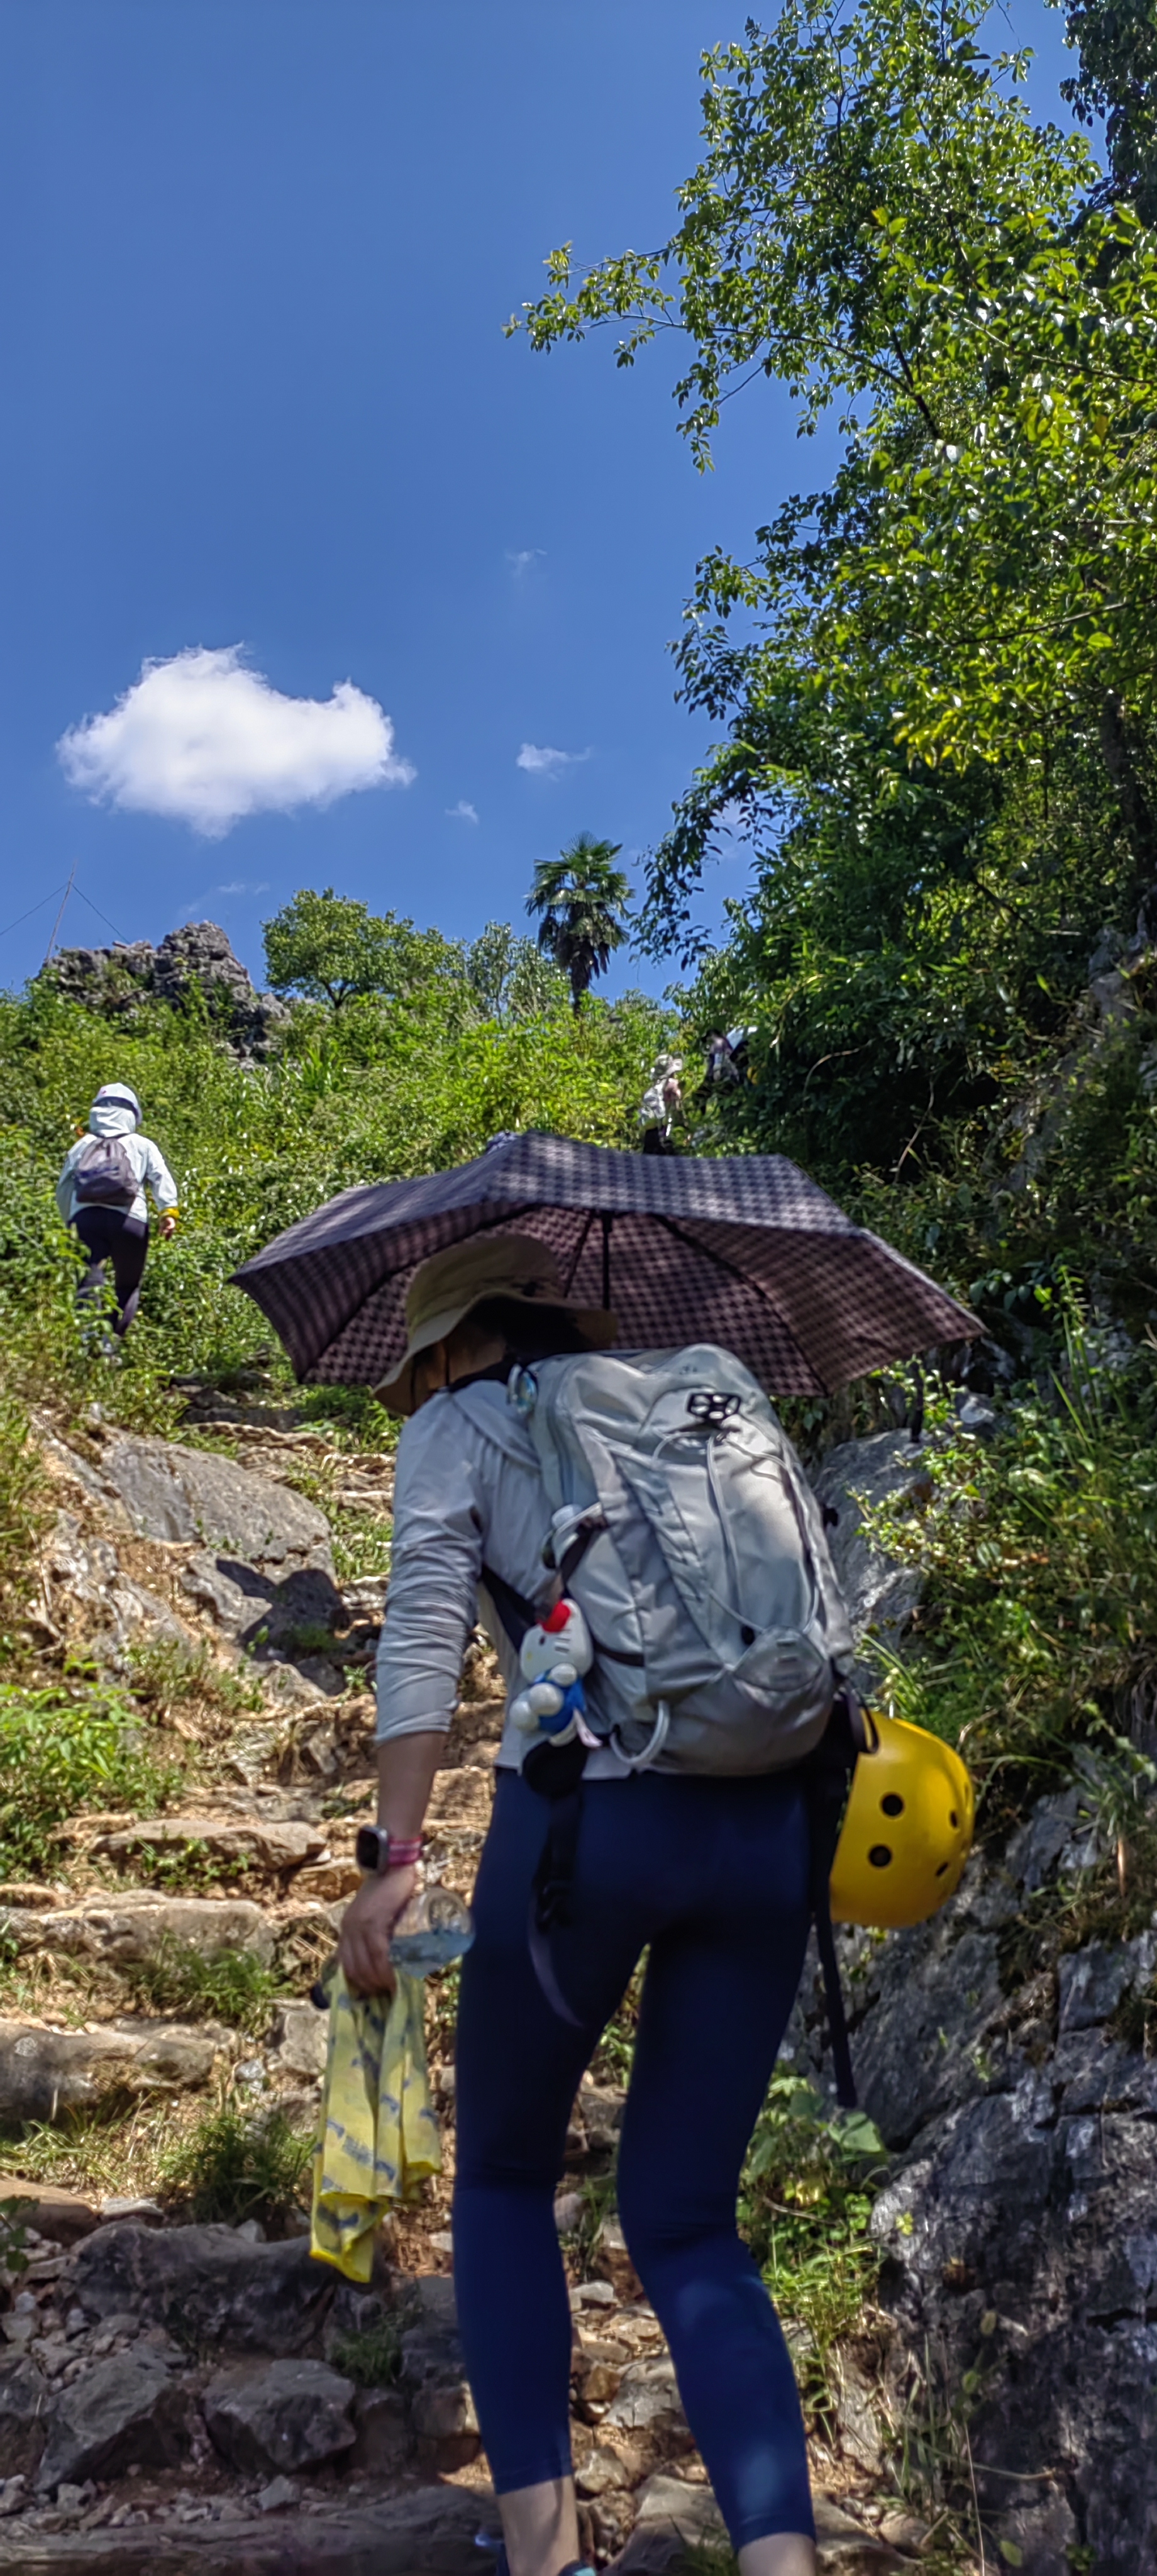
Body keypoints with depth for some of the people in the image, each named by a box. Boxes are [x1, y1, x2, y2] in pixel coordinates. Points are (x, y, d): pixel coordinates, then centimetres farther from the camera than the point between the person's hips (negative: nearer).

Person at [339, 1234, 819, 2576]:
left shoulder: (461, 1428, 8)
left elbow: (423, 1636, -5)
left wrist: (395, 1851, -8)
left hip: (580, 1821, -4)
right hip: (767, 1831, 4)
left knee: (504, 2178, 21)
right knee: (685, 2221, 17)